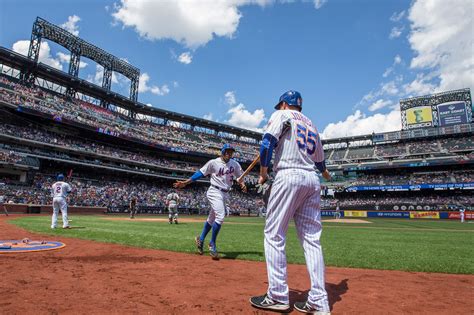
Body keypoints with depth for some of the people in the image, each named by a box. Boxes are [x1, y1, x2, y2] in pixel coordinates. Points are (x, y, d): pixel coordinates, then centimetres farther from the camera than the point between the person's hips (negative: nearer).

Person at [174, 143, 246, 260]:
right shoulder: (213, 163, -8)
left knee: (211, 219, 16)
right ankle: (212, 244, -3)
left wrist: (242, 184, -14)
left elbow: (240, 176, 9)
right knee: (220, 216, -20)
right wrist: (185, 182, -13)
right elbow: (200, 173, -7)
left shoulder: (235, 164, 4)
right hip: (215, 192, -6)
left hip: (225, 194, 6)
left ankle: (201, 239, 34)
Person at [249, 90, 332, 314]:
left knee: (274, 235, -2)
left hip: (288, 176, -7)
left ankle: (278, 296, 0)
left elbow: (268, 141, -9)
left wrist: (263, 172, -1)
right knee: (312, 239, 5)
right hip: (312, 180, 7)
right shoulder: (311, 124, 26)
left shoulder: (282, 114, 8)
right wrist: (325, 173, 51)